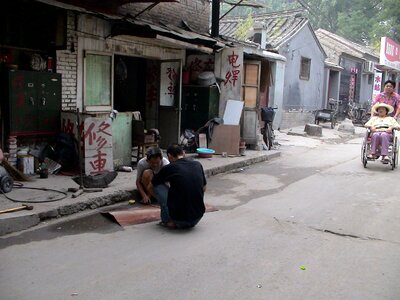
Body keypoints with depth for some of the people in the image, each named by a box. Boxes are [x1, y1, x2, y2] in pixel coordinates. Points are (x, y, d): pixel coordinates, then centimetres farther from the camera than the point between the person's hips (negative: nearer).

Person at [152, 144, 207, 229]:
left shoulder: (169, 168, -5)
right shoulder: (198, 165, 5)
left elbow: (152, 183, 14)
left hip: (179, 218, -4)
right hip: (197, 218, 4)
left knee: (158, 186, 11)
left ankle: (168, 221, 8)